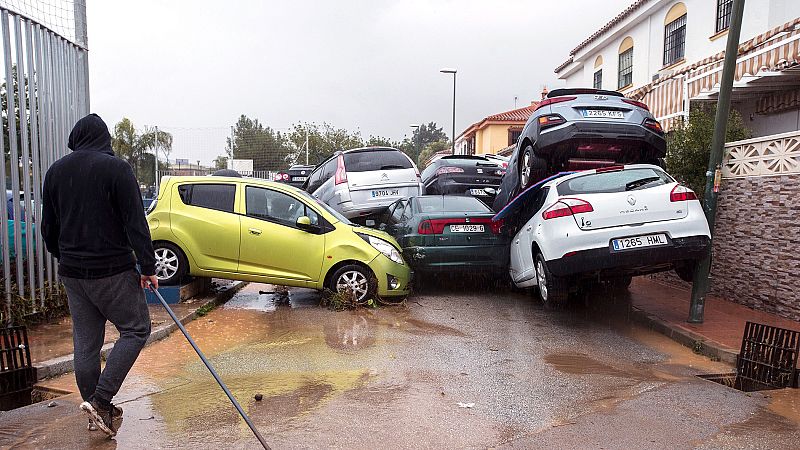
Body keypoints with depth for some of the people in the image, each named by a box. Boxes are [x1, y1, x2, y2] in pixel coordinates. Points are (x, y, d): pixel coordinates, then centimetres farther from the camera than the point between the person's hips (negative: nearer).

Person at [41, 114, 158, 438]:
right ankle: (100, 400, -4)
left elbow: (48, 228, 15)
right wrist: (148, 267, -10)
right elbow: (136, 223, -15)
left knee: (85, 343, 12)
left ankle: (99, 411, 22)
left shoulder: (55, 171, 8)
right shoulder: (116, 168, -11)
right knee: (135, 329, 6)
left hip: (72, 273, 6)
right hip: (112, 270, -6)